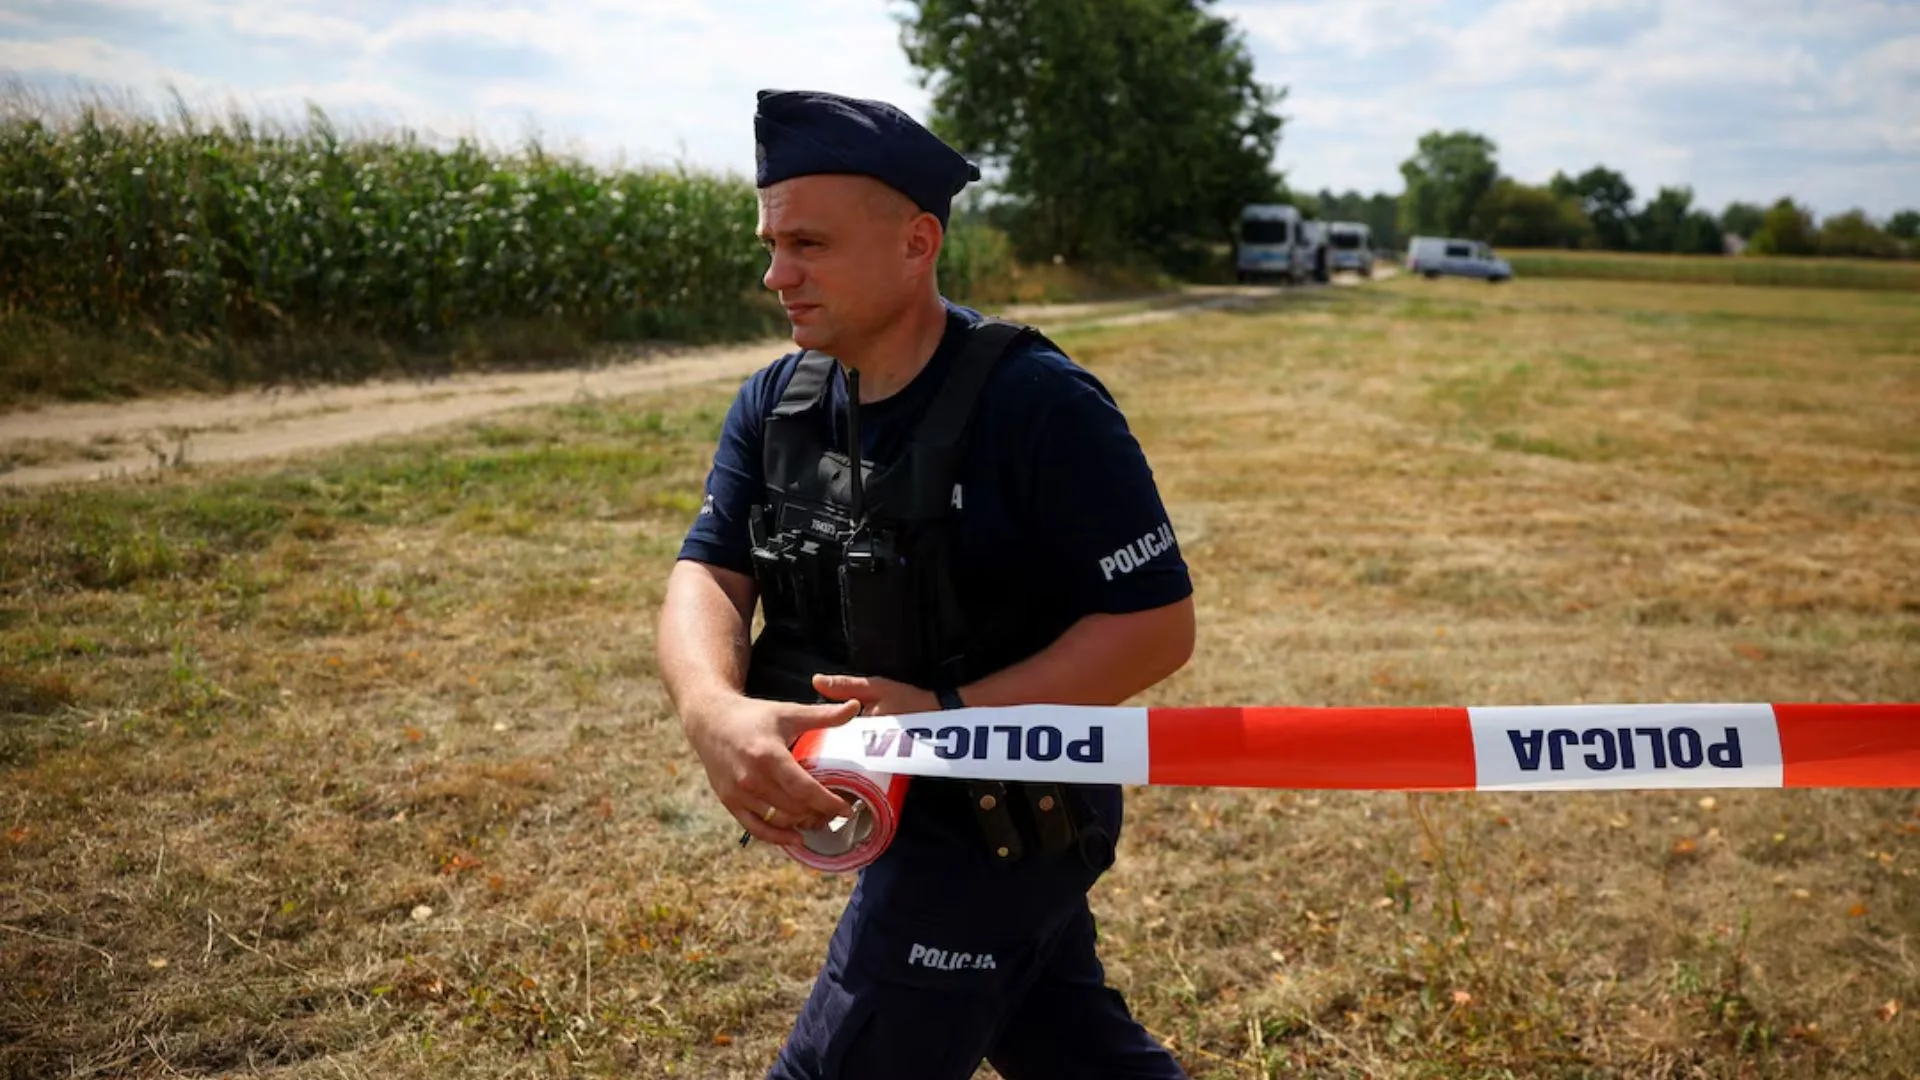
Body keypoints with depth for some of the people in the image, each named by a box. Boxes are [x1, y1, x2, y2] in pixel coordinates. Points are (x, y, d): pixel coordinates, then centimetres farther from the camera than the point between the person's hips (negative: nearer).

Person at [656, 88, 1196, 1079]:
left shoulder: (1039, 405, -23)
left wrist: (950, 714, -29)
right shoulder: (775, 407, -2)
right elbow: (705, 577, -11)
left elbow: (1156, 626, -22)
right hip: (913, 803, 7)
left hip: (1004, 821, -7)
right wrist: (715, 711, -33)